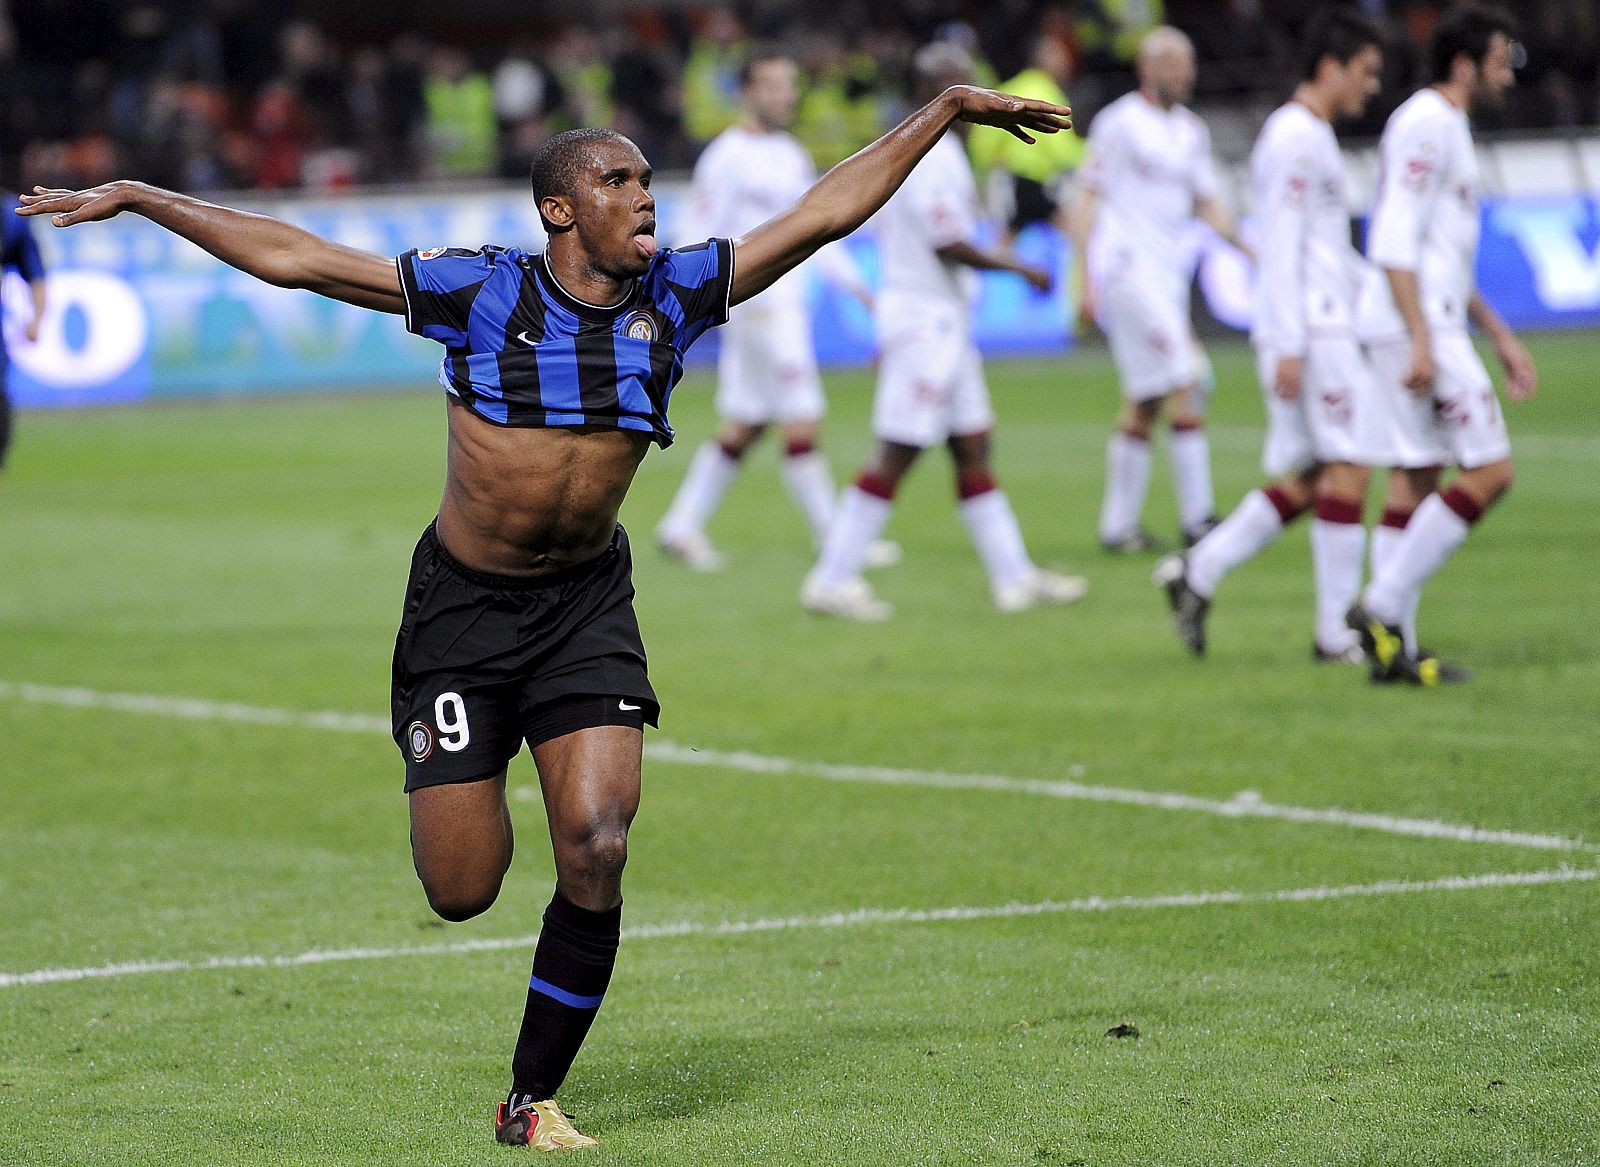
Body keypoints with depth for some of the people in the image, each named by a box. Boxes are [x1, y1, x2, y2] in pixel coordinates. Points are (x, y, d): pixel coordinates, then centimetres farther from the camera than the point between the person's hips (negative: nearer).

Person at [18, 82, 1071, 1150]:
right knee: (461, 892, -2)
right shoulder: (481, 291, -12)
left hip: (588, 607, 2)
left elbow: (823, 213, 1)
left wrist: (943, 113, 1)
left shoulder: (673, 295, -4)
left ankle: (533, 1101, 3)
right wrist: (138, 199, -9)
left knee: (596, 855, -14)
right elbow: (294, 258, -8)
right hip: (464, 605, -2)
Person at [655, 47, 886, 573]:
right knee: (801, 421, -7)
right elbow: (705, 238, -12)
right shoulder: (728, 158, -10)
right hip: (757, 306, -9)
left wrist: (855, 284, 20)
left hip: (787, 301, 9)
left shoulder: (792, 156, 15)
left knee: (744, 426, 11)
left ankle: (680, 526, 18)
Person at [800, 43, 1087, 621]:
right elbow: (948, 245, -21)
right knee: (896, 457, -7)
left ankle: (1014, 576, 14)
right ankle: (832, 579, -3)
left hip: (944, 324, 10)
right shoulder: (934, 157, -17)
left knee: (973, 448, 11)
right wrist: (1019, 269, -11)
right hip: (927, 319, -10)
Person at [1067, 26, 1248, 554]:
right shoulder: (1120, 123, -5)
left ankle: (1118, 526, 12)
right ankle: (1196, 516, -14)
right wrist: (1087, 277, -12)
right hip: (1128, 268, -7)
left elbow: (1208, 204, 22)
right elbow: (1086, 200, -6)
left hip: (1168, 277, 7)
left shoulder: (1192, 132, 17)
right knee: (1185, 384, -15)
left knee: (1144, 405, 7)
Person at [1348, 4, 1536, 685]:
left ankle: (1394, 650, 6)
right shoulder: (1427, 124, -11)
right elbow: (1395, 243, -19)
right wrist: (1422, 343, -24)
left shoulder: (1446, 130, 21)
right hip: (1419, 327, -10)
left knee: (1415, 478, 7)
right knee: (1490, 471, -9)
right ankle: (1384, 606, -10)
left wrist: (1502, 338, 24)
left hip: (1430, 327, 10)